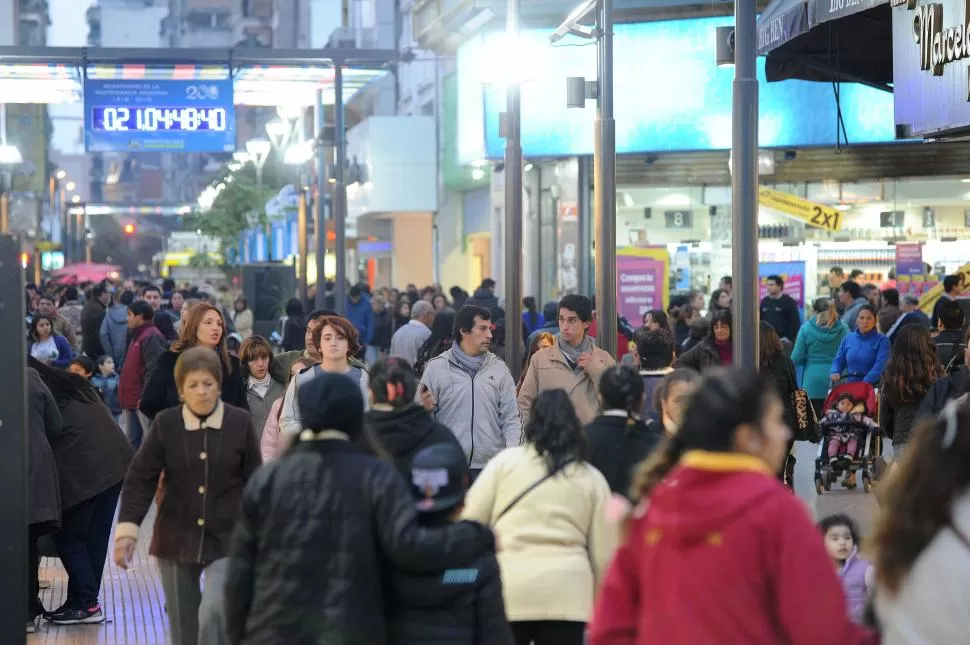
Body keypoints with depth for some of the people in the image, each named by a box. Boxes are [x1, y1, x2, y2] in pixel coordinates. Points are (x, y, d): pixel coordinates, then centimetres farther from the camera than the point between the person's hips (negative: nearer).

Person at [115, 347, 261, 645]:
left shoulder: (240, 422, -5)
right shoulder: (165, 423, -5)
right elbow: (140, 478, -4)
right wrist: (127, 530, -14)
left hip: (227, 538, -2)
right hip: (176, 538, 2)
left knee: (214, 613, -20)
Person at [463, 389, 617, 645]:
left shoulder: (505, 461, 7)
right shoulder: (592, 478, 12)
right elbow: (603, 555, 10)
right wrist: (597, 612, 20)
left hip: (508, 589, 0)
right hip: (566, 592, 1)